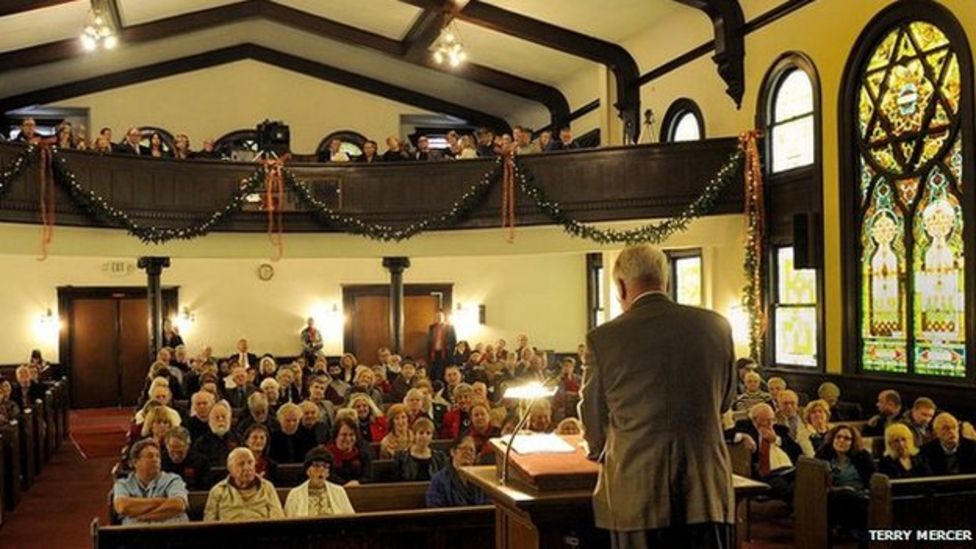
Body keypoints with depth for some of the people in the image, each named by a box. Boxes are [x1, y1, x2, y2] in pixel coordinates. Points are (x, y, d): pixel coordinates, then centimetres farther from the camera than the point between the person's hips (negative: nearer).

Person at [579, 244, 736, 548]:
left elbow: (593, 422, 6)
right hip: (708, 490, 2)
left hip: (638, 495, -2)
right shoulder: (716, 326, 0)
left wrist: (603, 453, 29)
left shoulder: (603, 338, -7)